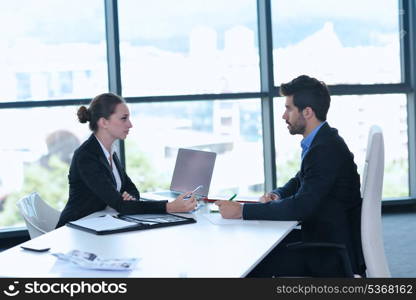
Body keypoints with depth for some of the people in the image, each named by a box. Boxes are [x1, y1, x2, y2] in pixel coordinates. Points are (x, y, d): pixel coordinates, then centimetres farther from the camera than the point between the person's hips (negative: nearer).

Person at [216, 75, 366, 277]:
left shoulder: (326, 149, -23)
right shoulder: (321, 142, 8)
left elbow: (301, 207, -28)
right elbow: (300, 181, 23)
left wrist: (242, 211, -24)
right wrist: (277, 194, 0)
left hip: (332, 255, -10)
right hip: (320, 236, 10)